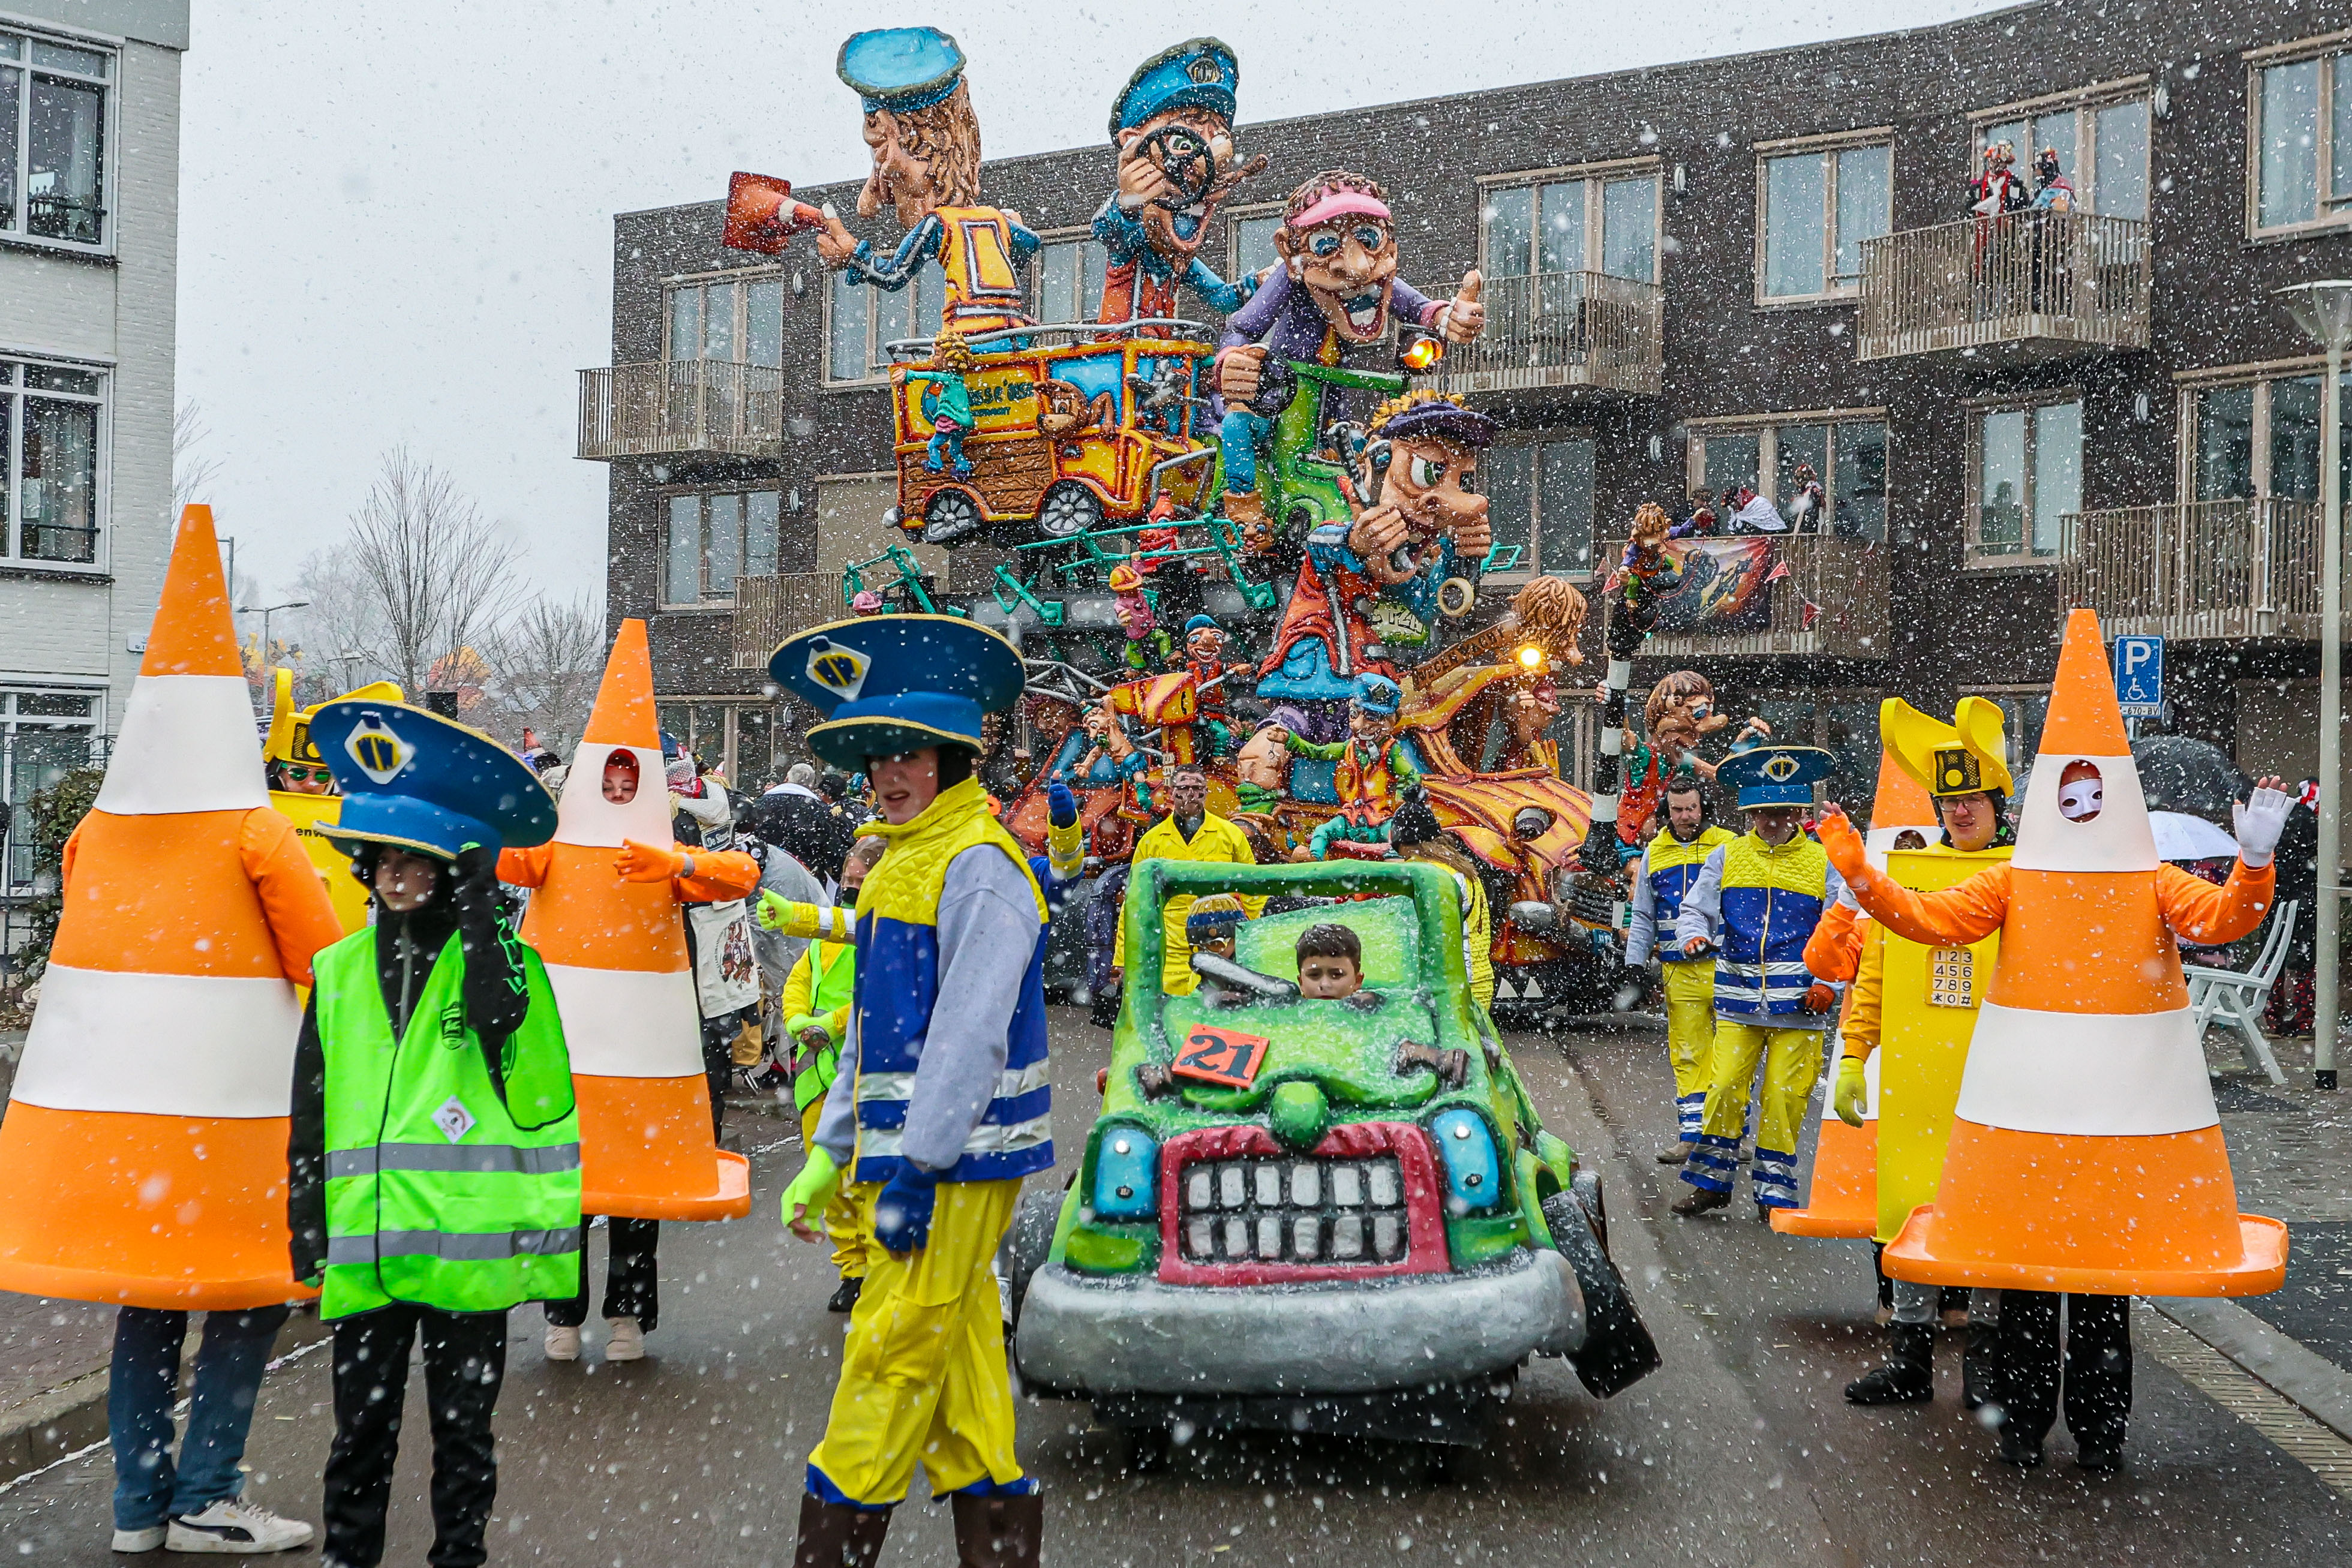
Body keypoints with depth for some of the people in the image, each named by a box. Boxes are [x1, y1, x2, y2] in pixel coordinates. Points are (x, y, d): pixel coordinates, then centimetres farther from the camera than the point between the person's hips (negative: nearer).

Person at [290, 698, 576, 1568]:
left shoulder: (499, 957, 1)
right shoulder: (341, 972, 11)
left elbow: (498, 1015, -23)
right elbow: (311, 1114, 14)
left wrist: (477, 904, -18)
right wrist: (307, 1225, 9)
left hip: (469, 1241, -3)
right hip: (366, 1245, 3)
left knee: (463, 1431, 8)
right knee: (361, 1429, 10)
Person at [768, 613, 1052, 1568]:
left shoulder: (980, 868, -14)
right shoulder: (902, 862, 17)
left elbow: (969, 1034, -20)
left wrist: (915, 1172, -21)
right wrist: (832, 1149, 19)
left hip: (960, 1163, -10)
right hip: (910, 1153, 10)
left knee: (892, 1355, -6)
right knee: (959, 1358, 12)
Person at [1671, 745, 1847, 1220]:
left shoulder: (1823, 865, 4)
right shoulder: (1726, 857, 7)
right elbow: (1694, 909, 8)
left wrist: (1827, 984, -8)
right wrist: (1693, 936, -14)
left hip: (1798, 1003, -1)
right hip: (1738, 1000, 1)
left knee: (1785, 1095, 1)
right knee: (1725, 1087, -1)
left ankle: (1774, 1194, 12)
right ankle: (1711, 1182, 14)